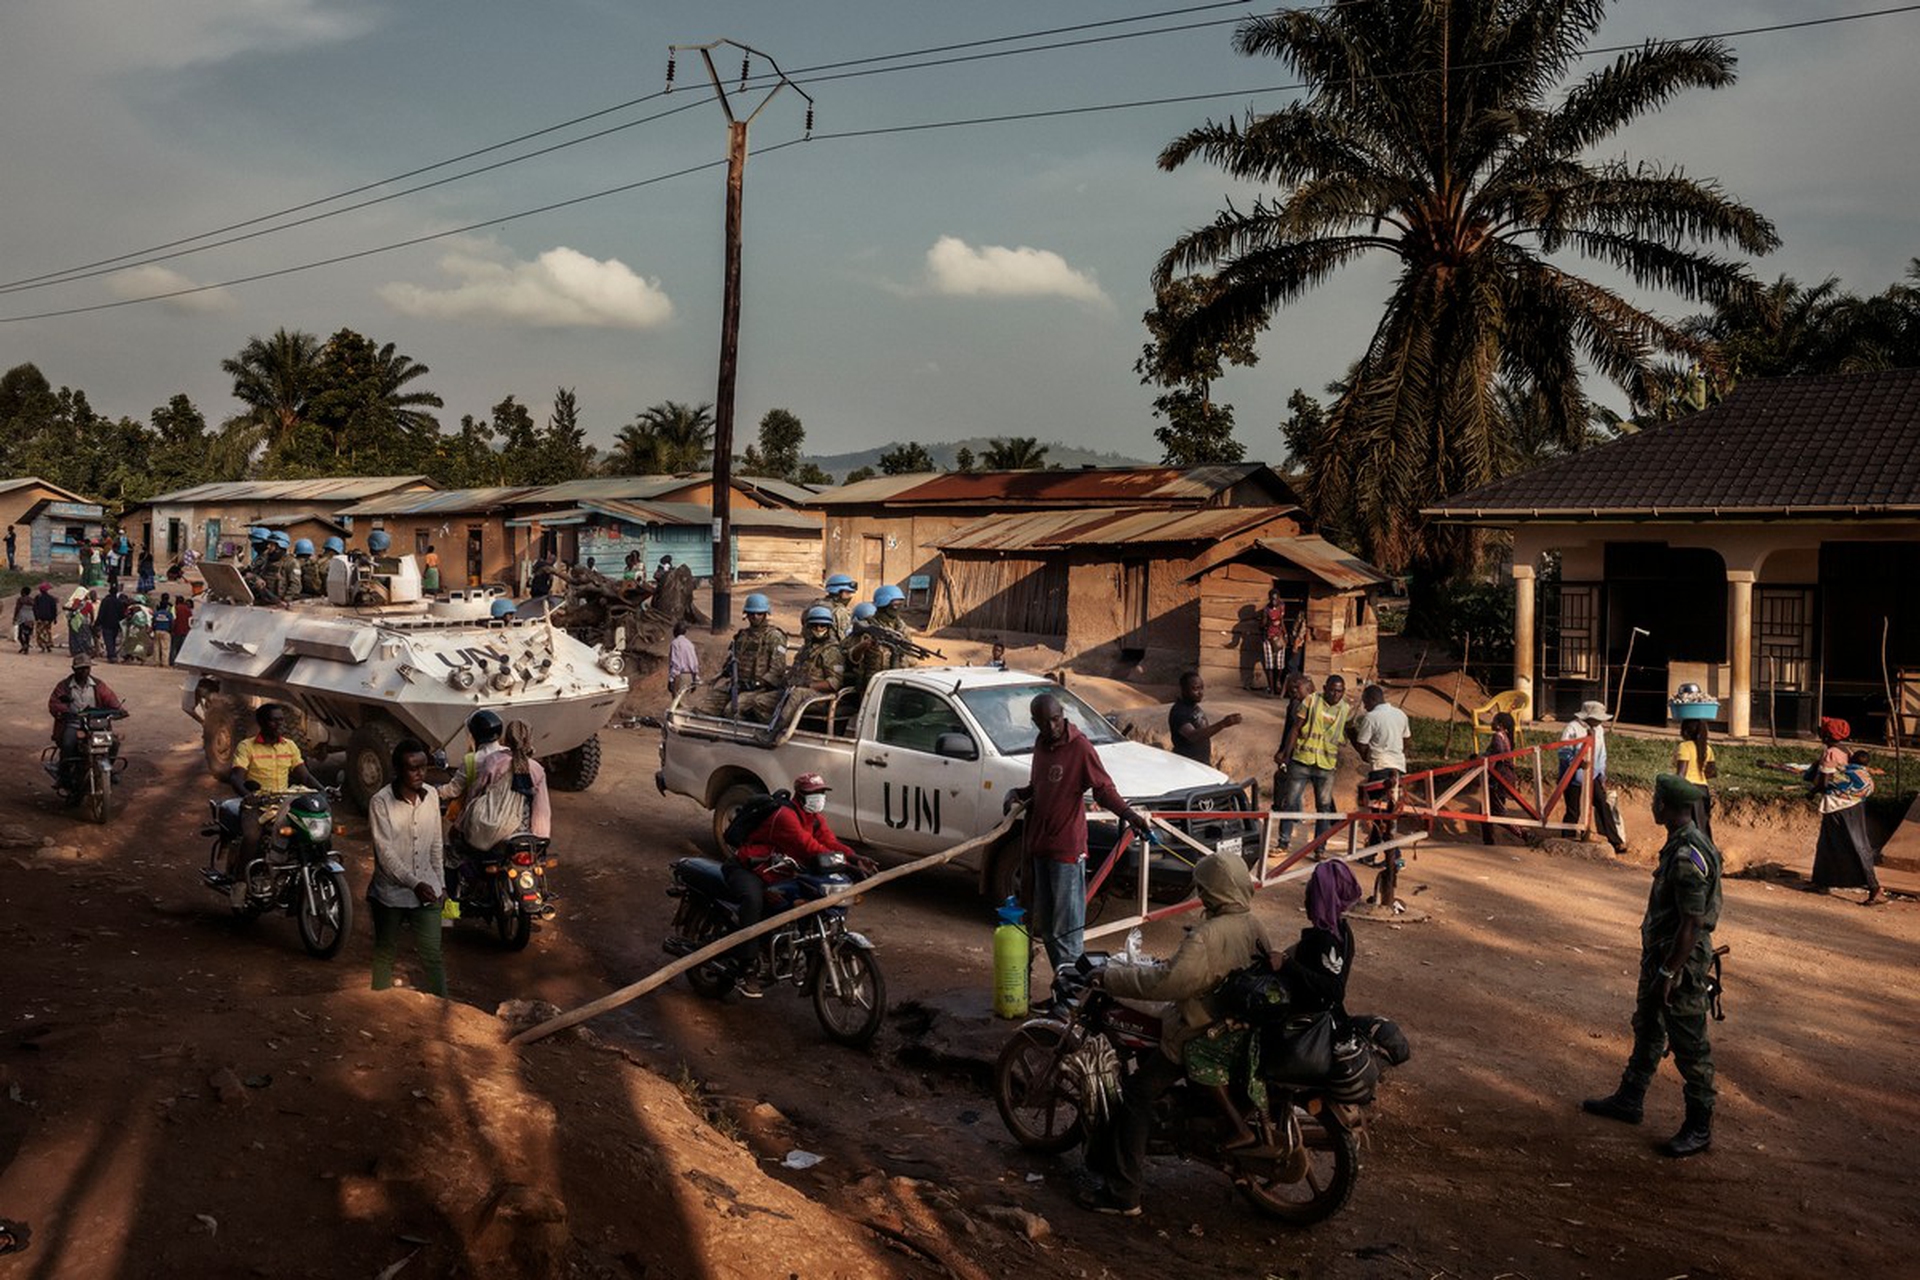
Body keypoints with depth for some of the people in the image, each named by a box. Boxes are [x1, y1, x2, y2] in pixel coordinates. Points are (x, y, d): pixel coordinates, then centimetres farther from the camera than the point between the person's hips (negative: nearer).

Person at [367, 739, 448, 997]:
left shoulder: (431, 796, -2)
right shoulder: (380, 802, -16)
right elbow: (385, 852, -20)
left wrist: (436, 883, 12)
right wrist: (415, 884, -27)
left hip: (426, 891, 3)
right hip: (390, 892, -3)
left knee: (432, 956, 2)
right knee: (384, 954, 15)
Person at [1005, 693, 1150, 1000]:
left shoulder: (1079, 746, -11)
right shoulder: (1040, 746, 13)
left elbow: (1104, 789, -13)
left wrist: (1128, 814, -27)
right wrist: (1017, 794, 5)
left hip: (1067, 848, -8)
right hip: (1039, 845, 8)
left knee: (1067, 926, -6)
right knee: (1045, 923, 15)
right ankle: (1061, 981, 25)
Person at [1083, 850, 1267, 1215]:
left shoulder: (1208, 936, -28)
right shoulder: (1252, 925, 0)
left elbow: (1168, 981, -34)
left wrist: (1111, 976, -25)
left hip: (1201, 1033, -9)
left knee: (1137, 1092, -4)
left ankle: (1123, 1193, -3)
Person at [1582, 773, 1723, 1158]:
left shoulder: (1689, 858, -27)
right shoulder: (1679, 844, 5)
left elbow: (1691, 925, -26)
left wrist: (1668, 973, -21)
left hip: (1682, 963, -10)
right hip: (1660, 953, 10)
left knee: (1689, 1046, 2)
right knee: (1647, 1029, 21)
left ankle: (1699, 1128, 15)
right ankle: (1629, 1100, 36)